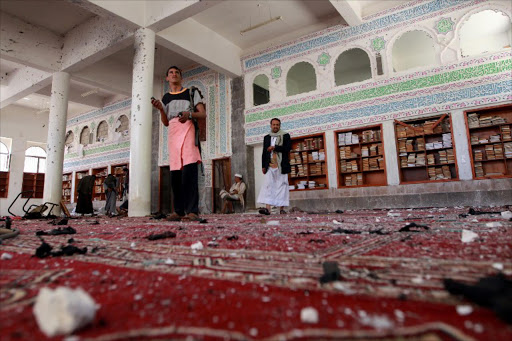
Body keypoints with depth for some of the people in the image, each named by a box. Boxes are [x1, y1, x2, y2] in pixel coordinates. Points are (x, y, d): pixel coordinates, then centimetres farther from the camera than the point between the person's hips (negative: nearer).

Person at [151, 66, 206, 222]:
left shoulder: (191, 92, 15)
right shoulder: (165, 98, 24)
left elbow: (203, 114, 7)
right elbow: (165, 122, 21)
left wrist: (189, 114, -12)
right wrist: (160, 109, 4)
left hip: (188, 129, -4)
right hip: (172, 132, 4)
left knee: (189, 170, -18)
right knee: (175, 173, -3)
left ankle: (192, 211, -22)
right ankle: (178, 211, 0)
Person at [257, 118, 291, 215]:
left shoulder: (285, 136, 8)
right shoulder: (266, 137, 18)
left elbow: (288, 148, -6)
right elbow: (264, 152, 17)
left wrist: (274, 147, -10)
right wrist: (263, 166, 10)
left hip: (281, 166, -2)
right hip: (270, 166, 2)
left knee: (281, 186, -1)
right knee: (268, 186, -9)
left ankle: (282, 209, 4)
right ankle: (267, 208, -15)